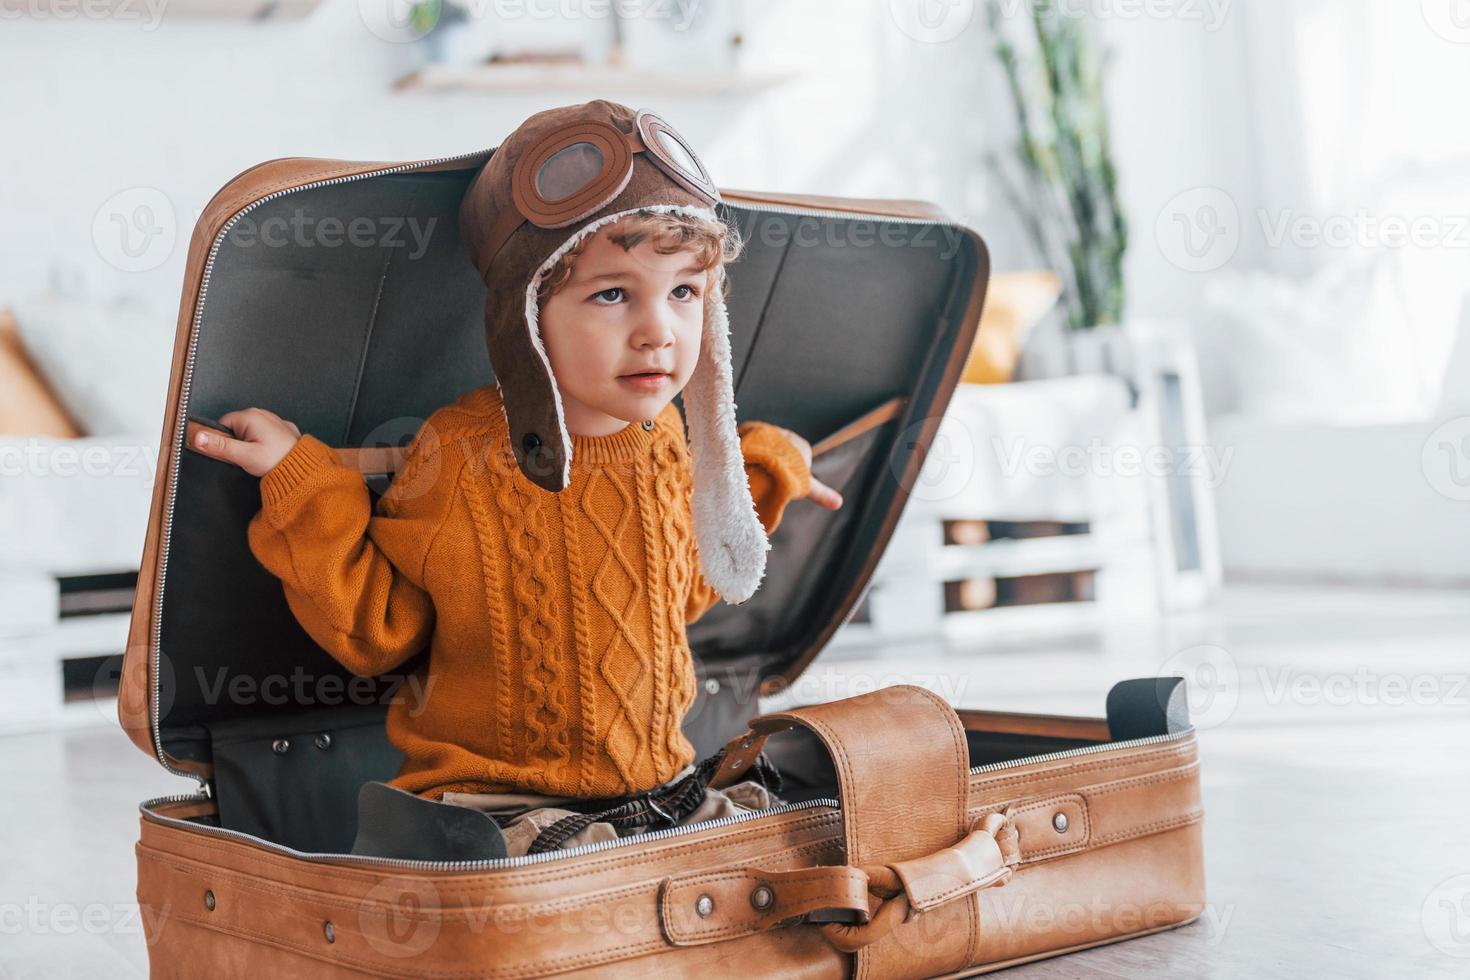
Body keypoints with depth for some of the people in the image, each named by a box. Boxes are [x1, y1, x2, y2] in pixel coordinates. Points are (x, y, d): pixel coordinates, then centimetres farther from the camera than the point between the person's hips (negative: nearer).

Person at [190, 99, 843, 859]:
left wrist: (762, 473, 23)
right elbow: (375, 630, -2)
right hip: (493, 803, -5)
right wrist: (301, 484, -8)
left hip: (662, 788, 5)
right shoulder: (460, 453, -10)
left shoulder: (666, 440, 4)